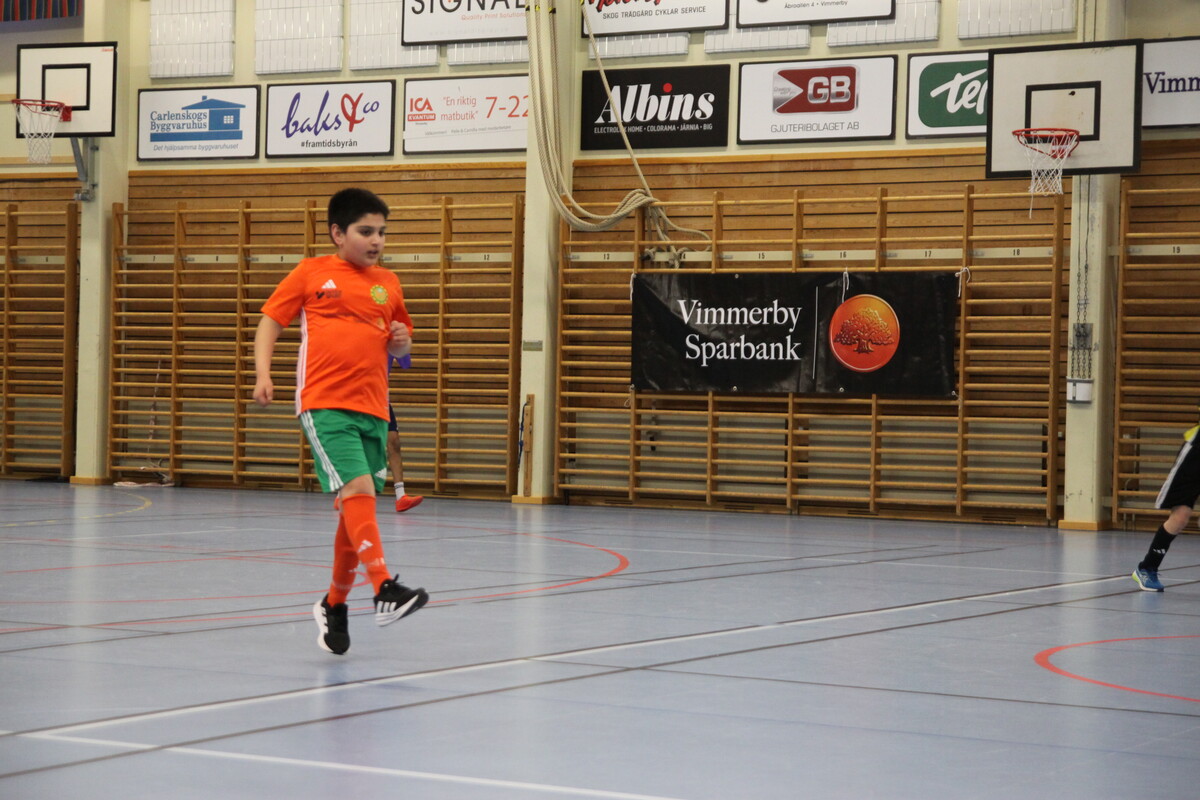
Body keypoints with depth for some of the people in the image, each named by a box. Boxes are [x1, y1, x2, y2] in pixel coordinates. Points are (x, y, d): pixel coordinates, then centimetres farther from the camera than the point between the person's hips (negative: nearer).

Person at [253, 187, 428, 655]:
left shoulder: (388, 284, 15)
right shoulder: (312, 273, 4)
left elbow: (400, 346, 26)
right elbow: (270, 321, 6)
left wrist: (401, 341, 2)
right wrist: (262, 374, -8)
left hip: (372, 409, 5)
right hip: (324, 404, -5)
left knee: (354, 510, 7)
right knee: (357, 490, -22)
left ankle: (334, 604, 23)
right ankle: (384, 590, -28)